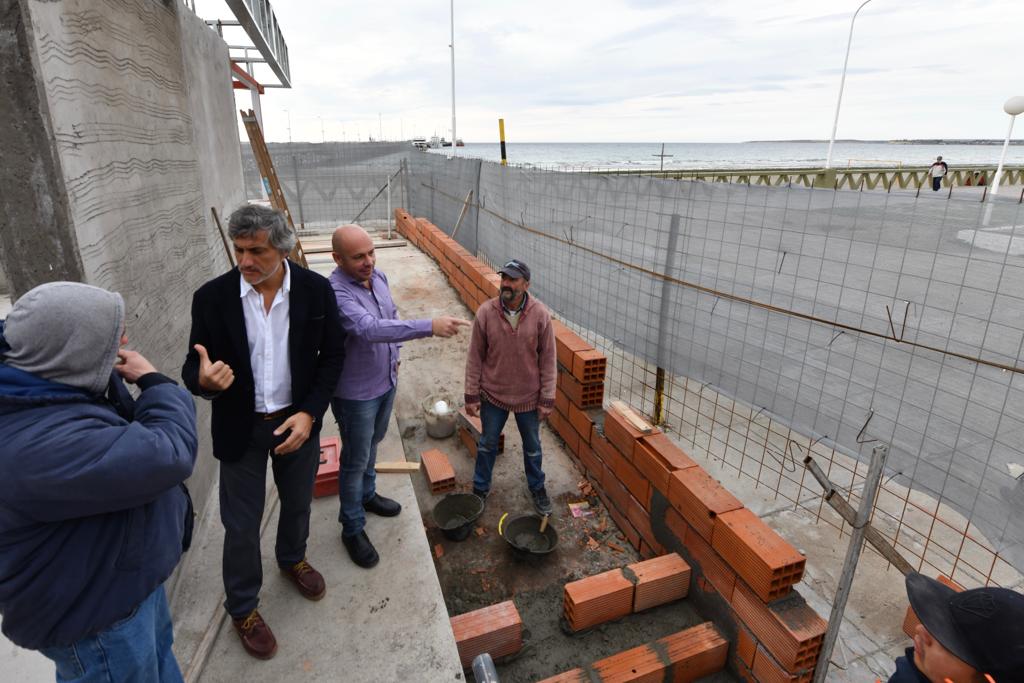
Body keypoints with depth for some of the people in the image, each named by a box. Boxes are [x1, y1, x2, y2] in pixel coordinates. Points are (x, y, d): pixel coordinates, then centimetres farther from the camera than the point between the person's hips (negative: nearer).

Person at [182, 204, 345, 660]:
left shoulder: (315, 289, -13)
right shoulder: (212, 297, -15)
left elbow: (333, 355, -6)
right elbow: (193, 368, -7)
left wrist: (309, 412, -16)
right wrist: (204, 379, -33)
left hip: (298, 419, 2)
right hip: (241, 428, -1)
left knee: (298, 503, 23)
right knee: (241, 524, 12)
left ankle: (292, 558, 54)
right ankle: (242, 607, 37)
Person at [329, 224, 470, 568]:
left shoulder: (378, 277, -3)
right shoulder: (336, 293, -30)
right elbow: (370, 329, -45)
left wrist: (393, 354, 17)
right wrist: (430, 327, -52)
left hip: (385, 382, 8)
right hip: (356, 393, -8)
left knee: (372, 444, 26)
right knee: (356, 460, 7)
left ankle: (366, 495, 50)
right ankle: (352, 529, 26)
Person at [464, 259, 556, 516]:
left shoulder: (540, 315, -15)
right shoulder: (485, 312, -14)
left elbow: (547, 359, -8)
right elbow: (475, 357, -7)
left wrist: (547, 399, -7)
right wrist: (471, 395, -5)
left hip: (529, 396, 0)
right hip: (492, 395, 0)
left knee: (532, 446, 20)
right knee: (487, 444, 19)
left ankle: (537, 488, 44)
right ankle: (480, 489, 42)